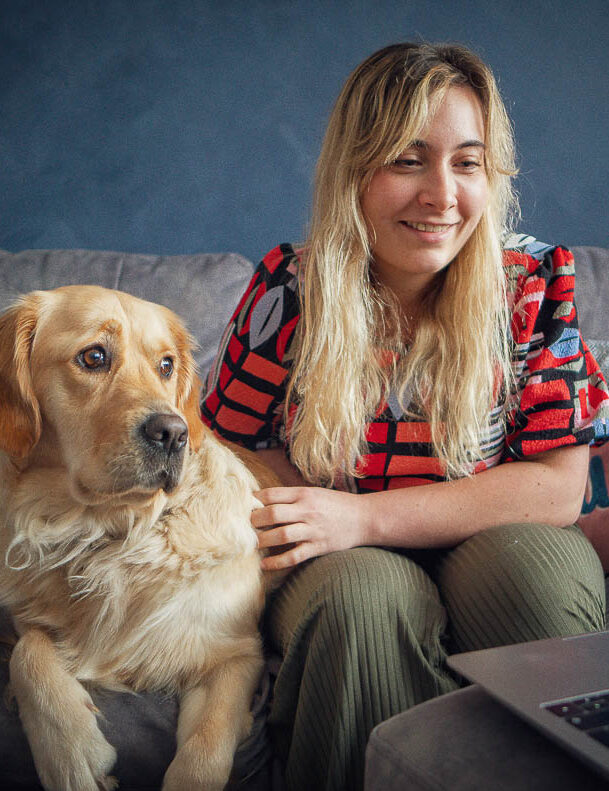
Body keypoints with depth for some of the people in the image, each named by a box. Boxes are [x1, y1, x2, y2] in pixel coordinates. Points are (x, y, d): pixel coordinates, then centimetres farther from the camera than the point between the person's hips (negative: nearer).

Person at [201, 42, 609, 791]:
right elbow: (230, 451, 3)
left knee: (542, 561, -32)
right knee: (365, 593, -34)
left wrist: (364, 517, -21)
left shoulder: (536, 284, -6)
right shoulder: (290, 289, -6)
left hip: (487, 554, 1)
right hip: (337, 564, 0)